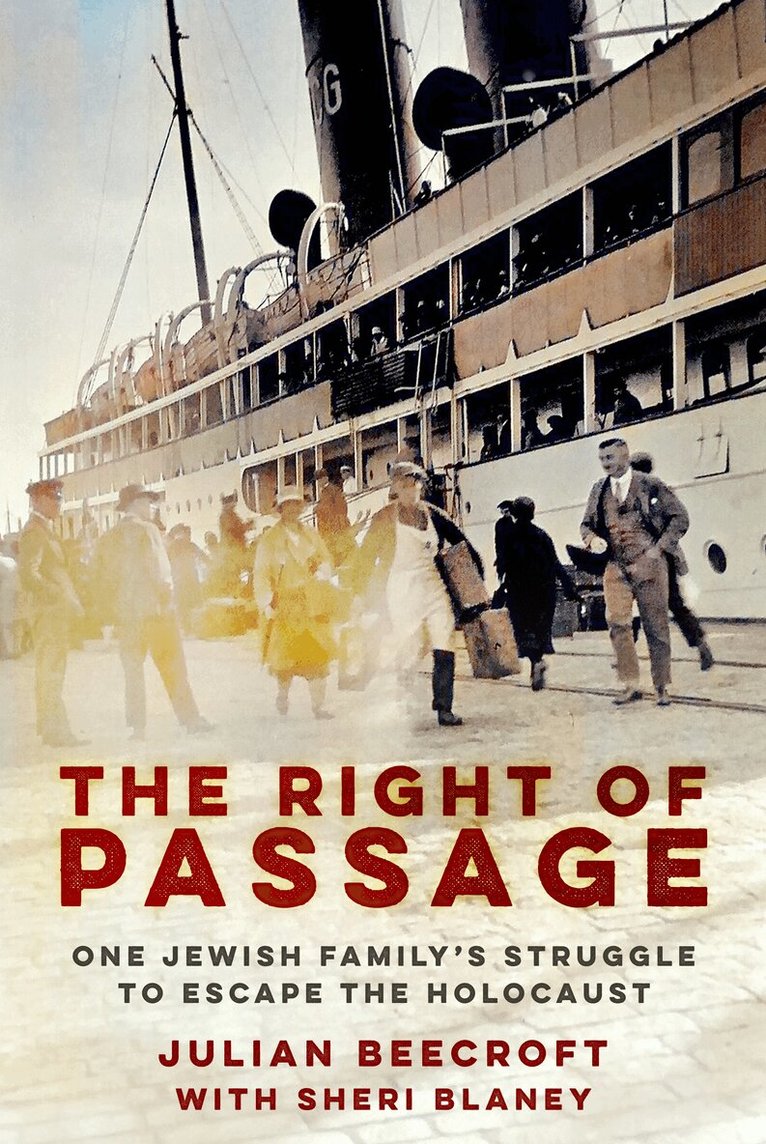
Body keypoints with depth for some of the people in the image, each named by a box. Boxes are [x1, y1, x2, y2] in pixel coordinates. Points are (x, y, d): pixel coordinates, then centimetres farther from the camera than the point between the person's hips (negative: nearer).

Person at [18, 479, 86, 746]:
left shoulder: (46, 530, 19)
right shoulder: (33, 531, -11)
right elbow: (28, 575, -20)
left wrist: (70, 601, 14)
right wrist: (62, 596, -20)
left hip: (58, 612, 10)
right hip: (48, 611, -10)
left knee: (51, 673, 12)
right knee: (50, 672, -9)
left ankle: (51, 728, 18)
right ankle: (55, 731, -8)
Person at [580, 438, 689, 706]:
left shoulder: (649, 484, -1)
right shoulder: (599, 489, 10)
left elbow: (680, 517, 2)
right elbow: (587, 522, 21)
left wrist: (660, 548, -7)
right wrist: (589, 535, -2)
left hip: (647, 563, -3)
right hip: (616, 566, 3)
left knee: (656, 626, 2)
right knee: (617, 622, -12)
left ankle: (661, 687, 12)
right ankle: (630, 685, -5)